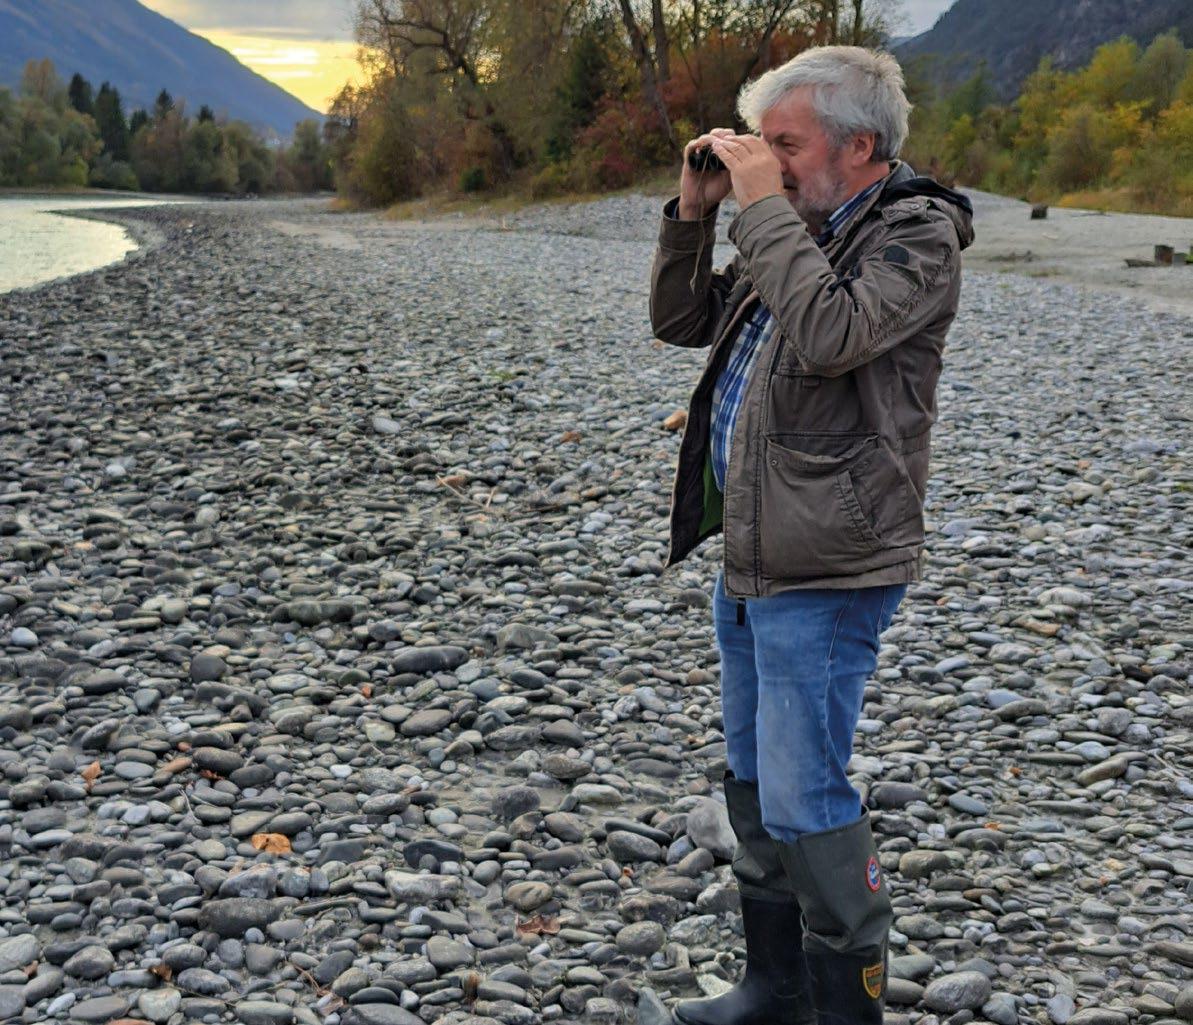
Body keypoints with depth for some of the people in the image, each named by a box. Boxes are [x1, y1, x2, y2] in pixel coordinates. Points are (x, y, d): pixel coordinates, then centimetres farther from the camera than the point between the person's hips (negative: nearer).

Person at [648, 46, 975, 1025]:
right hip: (751, 559, 10)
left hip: (826, 576, -9)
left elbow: (827, 336, -29)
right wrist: (695, 209, 5)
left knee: (805, 798, -7)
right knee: (754, 783, 18)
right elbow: (681, 319, 18)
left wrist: (763, 204, -21)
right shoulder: (802, 233, 14)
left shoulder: (917, 234, -12)